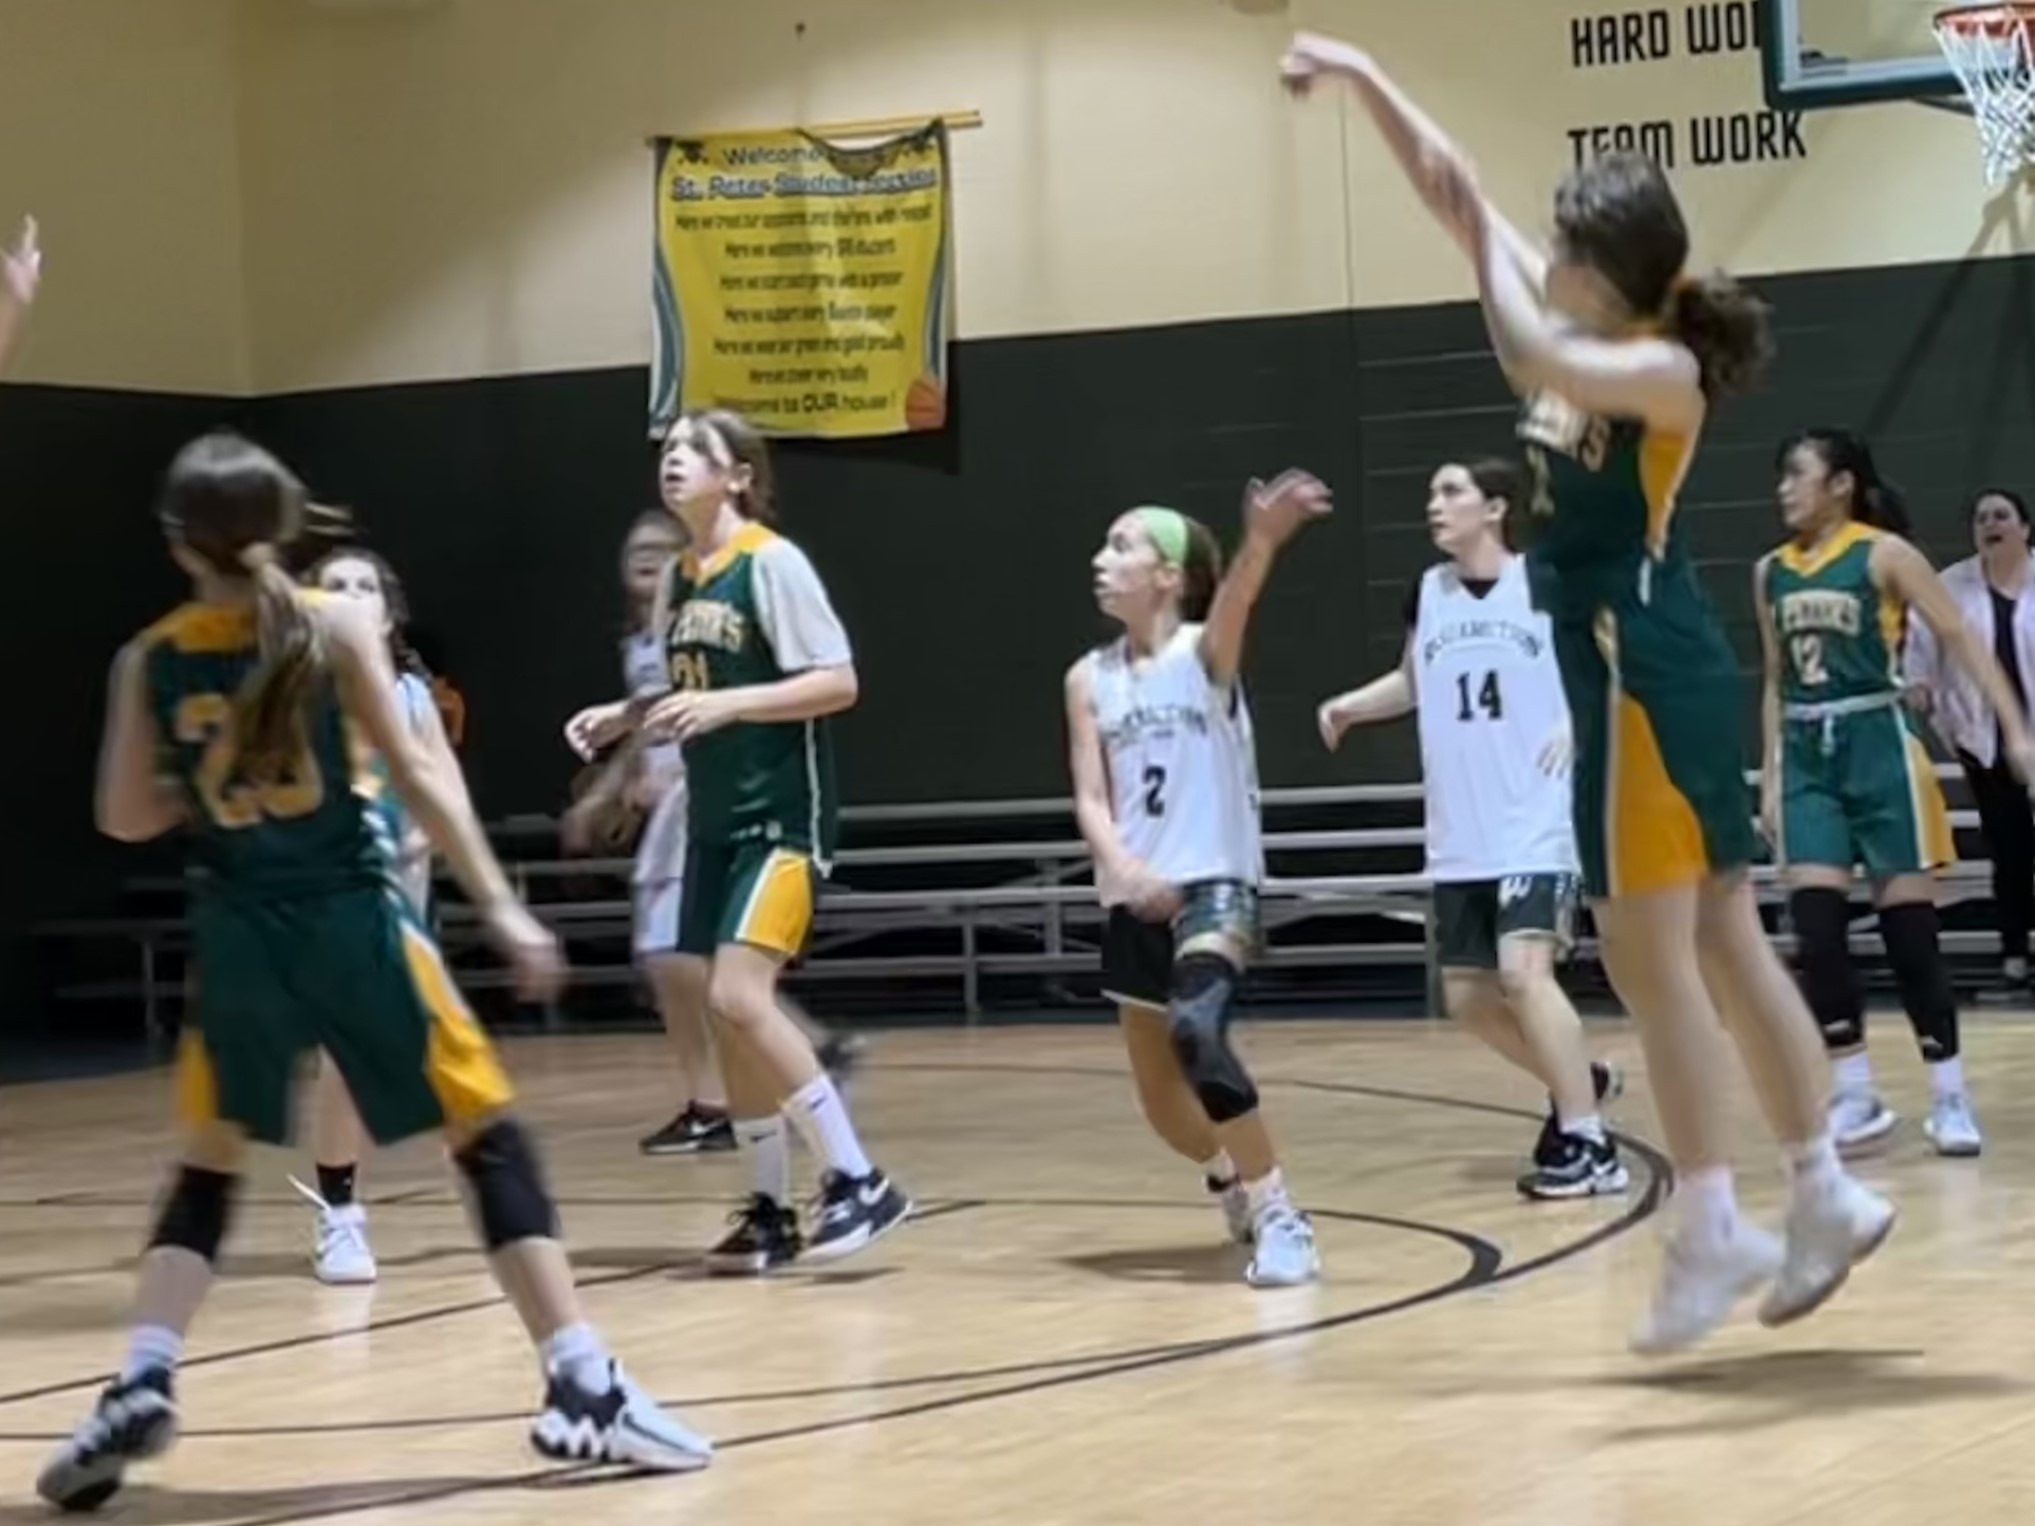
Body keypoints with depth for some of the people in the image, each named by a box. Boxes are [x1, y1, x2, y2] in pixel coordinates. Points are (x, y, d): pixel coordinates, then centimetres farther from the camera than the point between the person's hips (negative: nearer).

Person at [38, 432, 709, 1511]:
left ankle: (141, 1388, -1)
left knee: (206, 1169, 18)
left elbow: (126, 818, 5)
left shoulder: (148, 661, 2)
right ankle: (584, 1391, -3)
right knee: (490, 1137, 4)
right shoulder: (336, 625, -4)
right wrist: (500, 905, -7)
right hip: (352, 918, -2)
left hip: (238, 935, 2)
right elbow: (415, 774, -9)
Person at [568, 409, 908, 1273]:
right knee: (728, 1012, 7)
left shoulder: (771, 562, -12)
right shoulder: (679, 578, 11)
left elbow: (838, 683, -17)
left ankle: (858, 1182, -13)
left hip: (781, 817, -8)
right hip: (712, 820, 8)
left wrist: (724, 705, -25)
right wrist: (625, 717, 5)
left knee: (739, 997, -20)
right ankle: (771, 1210, 16)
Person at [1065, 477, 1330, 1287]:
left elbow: (1236, 593, -29)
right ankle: (1235, 1183, 47)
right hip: (1136, 901, 6)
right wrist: (1123, 869, -21)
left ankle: (1281, 1218, -22)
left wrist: (1262, 540, -52)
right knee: (1160, 1096, 13)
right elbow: (1091, 800, 1)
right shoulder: (1089, 679, 6)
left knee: (1197, 1032, -32)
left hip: (1214, 884, -6)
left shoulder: (1206, 651, -6)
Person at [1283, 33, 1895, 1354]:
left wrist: (1486, 248, -20)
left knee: (1649, 965, -5)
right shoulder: (1593, 339, 8)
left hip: (1647, 681, -9)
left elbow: (1533, 354, -36)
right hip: (1652, 675, 9)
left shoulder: (1666, 371, -15)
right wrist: (1363, 77, 6)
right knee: (1724, 951, 13)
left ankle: (1714, 1232, 0)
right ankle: (1826, 1196, 20)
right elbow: (1456, 194, 10)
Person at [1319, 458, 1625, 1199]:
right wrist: (1351, 705, 6)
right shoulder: (1428, 592, 8)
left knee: (1524, 971, -20)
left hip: (1538, 822, -7)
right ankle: (1577, 1080, 34)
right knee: (1467, 993, 10)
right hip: (1459, 837, 7)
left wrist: (1583, 721, -16)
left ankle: (1590, 1146, -13)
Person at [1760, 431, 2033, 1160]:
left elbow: (1961, 638, -7)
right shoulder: (1771, 572, 11)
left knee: (1909, 928, -2)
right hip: (1807, 756, 5)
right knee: (1815, 926, -6)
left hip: (1876, 744, -5)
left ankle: (1949, 1096, 9)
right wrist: (1770, 775, 13)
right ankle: (1854, 1095, 4)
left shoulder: (1884, 554, -5)